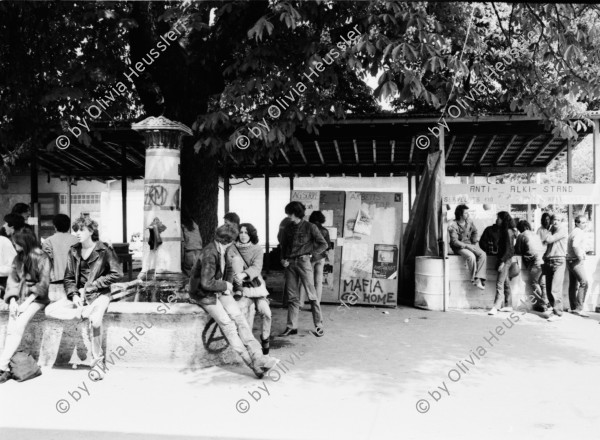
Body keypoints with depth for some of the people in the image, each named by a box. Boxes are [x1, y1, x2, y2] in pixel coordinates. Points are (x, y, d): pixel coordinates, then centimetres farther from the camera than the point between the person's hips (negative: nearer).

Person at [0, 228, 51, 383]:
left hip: (36, 297, -5)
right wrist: (13, 301, -8)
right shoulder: (18, 258, 13)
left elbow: (43, 284, -10)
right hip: (19, 295, 5)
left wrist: (26, 303, -16)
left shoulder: (41, 258, -6)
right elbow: (12, 280, 8)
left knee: (19, 325, -26)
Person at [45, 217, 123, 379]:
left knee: (96, 321, -32)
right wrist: (74, 295, -8)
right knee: (49, 310, -14)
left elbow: (117, 274, -8)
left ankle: (98, 361, -16)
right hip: (79, 294, 5)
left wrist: (92, 286, -10)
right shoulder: (73, 251, 8)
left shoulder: (104, 250, -6)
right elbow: (68, 278, 10)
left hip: (99, 294, -5)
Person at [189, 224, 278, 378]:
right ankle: (252, 363, -18)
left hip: (220, 289, 7)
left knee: (238, 317, -17)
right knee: (227, 323, -21)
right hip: (204, 294, -7)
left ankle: (258, 357, -24)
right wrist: (225, 285, -13)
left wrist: (227, 286, 7)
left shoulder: (223, 250, 4)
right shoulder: (210, 254, -23)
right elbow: (206, 283, -26)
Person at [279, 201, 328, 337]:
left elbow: (324, 244, -2)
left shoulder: (310, 227, -3)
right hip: (290, 264, 5)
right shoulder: (288, 228, 11)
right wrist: (283, 259, 5)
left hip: (304, 262, -5)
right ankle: (292, 327, 11)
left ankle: (319, 326, 5)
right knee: (292, 297, 6)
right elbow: (284, 245, 21)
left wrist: (311, 254, -8)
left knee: (312, 295, -2)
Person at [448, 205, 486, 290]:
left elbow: (474, 232, 22)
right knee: (471, 256, -33)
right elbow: (454, 241, -17)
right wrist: (467, 246, -24)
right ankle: (474, 279, -20)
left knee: (483, 254, -21)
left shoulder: (469, 221, 4)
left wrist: (475, 238, 2)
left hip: (470, 244, 6)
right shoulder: (452, 225, -14)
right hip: (459, 247, -6)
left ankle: (479, 280, -27)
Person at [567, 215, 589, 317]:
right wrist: (580, 256, -23)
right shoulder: (578, 232, -14)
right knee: (584, 283, -16)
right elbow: (575, 245, -33)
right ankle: (579, 308, -19)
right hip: (576, 261, -11)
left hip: (571, 261, 11)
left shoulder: (573, 232, 18)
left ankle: (574, 308, 15)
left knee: (573, 286, 11)